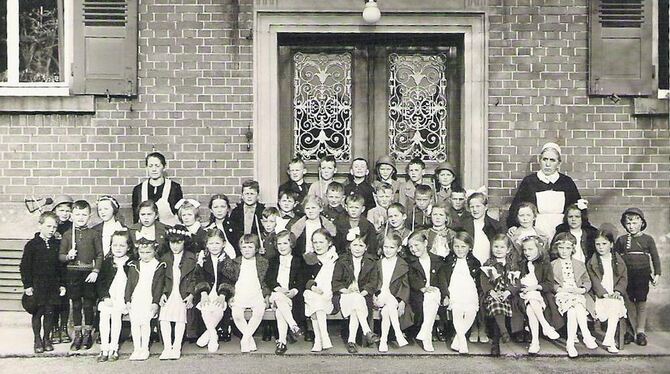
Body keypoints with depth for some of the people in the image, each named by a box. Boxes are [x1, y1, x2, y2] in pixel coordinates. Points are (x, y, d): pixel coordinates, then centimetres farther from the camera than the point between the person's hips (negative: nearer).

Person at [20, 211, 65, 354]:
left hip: (52, 285, 3)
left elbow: (60, 266, 10)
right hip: (37, 285, -3)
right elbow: (24, 266, -5)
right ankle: (37, 340, 18)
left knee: (49, 312, 7)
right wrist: (27, 285, -9)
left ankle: (47, 338, 21)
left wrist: (62, 284, 8)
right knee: (37, 313, 4)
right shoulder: (32, 244, -5)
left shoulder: (56, 245, 5)